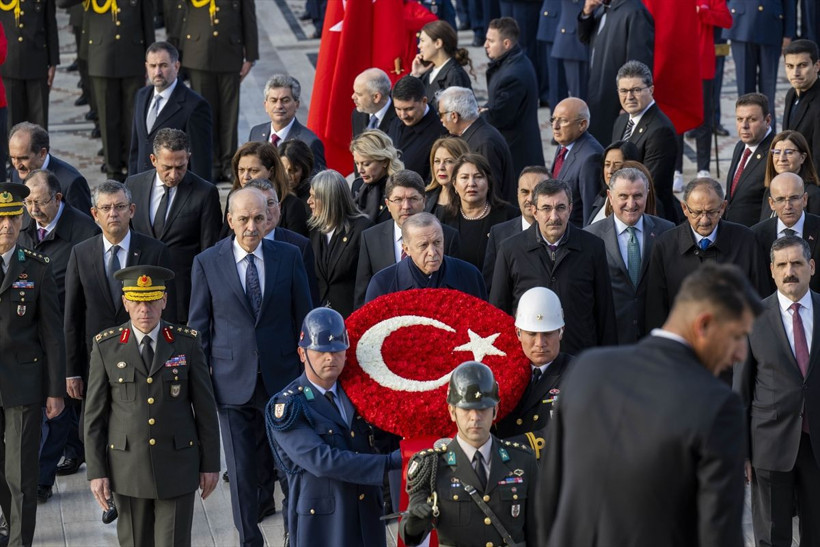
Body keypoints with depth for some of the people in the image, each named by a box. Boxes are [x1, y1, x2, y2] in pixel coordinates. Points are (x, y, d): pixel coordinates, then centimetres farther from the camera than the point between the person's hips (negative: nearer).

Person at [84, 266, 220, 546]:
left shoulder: (186, 343, -3)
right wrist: (96, 472, -4)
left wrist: (211, 463, 2)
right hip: (128, 467, 1)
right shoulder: (106, 347, -4)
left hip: (177, 465, -1)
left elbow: (205, 408, 2)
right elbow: (94, 415, -1)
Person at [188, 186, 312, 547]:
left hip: (281, 378, 1)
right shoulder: (207, 263, -1)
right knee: (241, 469, 0)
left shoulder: (288, 256, 1)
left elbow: (303, 315, 7)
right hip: (233, 380, -1)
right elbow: (198, 327, 4)